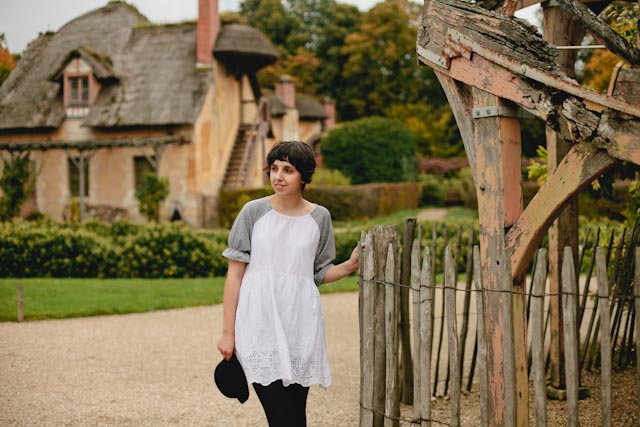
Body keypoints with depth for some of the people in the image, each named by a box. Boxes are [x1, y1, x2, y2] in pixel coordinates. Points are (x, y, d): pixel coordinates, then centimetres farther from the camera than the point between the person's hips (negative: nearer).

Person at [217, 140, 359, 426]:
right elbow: (235, 274, 2)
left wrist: (350, 265, -3)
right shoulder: (254, 212, 1)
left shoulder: (319, 217, 7)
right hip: (260, 323, -2)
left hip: (300, 324, 2)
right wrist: (228, 332, -1)